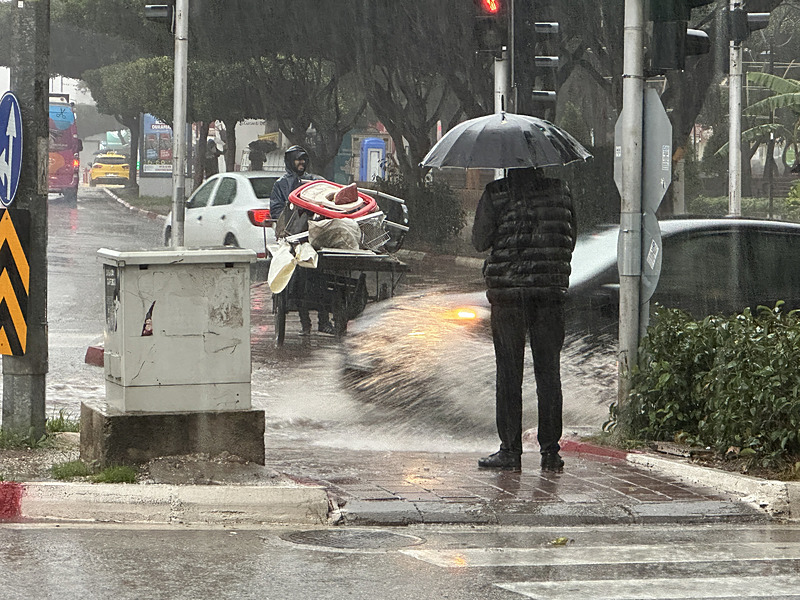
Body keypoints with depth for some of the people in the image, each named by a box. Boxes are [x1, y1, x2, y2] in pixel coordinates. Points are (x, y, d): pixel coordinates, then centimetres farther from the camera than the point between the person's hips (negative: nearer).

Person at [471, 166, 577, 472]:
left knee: (509, 373, 4)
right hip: (551, 291, 2)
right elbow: (572, 237, 10)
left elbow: (480, 241, -2)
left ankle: (510, 450, 3)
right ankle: (550, 450, 8)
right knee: (549, 372, 8)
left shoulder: (495, 194, -6)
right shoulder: (559, 191, 2)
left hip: (506, 291, -2)